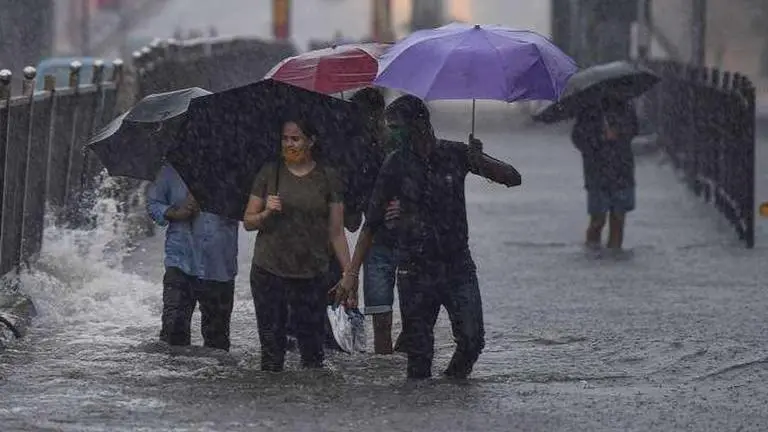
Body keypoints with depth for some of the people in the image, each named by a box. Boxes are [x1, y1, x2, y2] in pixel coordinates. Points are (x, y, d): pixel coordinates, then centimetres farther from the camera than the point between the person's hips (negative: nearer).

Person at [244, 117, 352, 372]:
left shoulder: (328, 178, 5)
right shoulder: (269, 174, 7)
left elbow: (336, 232, 5)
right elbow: (248, 222, 10)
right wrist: (266, 213, -11)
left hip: (312, 275, -1)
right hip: (268, 272, 1)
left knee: (312, 347, -2)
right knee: (272, 346, 1)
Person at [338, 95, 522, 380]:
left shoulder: (455, 154, 1)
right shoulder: (396, 165, 1)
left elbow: (513, 178, 0)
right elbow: (371, 224, 3)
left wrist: (480, 161, -18)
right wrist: (352, 272, -1)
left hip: (458, 265, 0)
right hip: (415, 270, 0)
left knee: (472, 339, -10)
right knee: (418, 350, -3)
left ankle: (453, 378, 16)